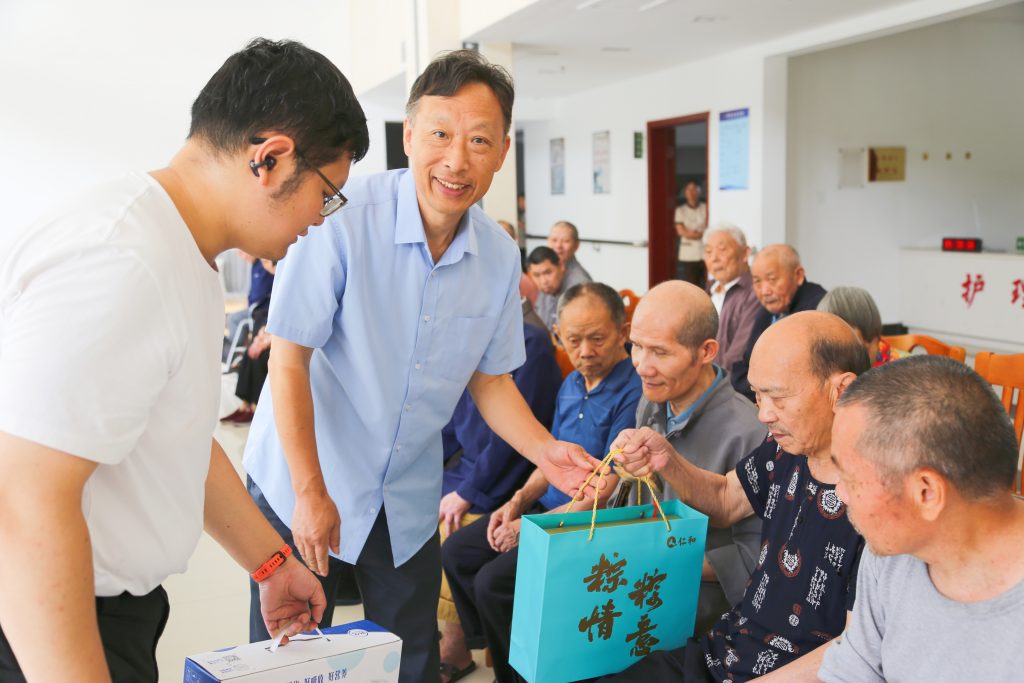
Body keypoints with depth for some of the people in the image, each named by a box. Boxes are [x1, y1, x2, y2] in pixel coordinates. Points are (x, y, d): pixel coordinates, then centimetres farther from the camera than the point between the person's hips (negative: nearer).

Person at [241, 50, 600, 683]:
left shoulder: (500, 256, -6)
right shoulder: (343, 218, -22)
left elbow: (489, 376, 5)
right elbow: (289, 360, -17)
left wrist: (544, 450, -11)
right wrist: (311, 493, -16)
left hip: (409, 498, 4)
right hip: (302, 486, -4)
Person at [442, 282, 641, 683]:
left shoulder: (633, 393, -20)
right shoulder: (571, 385, 8)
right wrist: (518, 502, -1)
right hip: (546, 505, 9)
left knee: (494, 581, -20)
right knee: (456, 552, 6)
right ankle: (475, 641, 26)